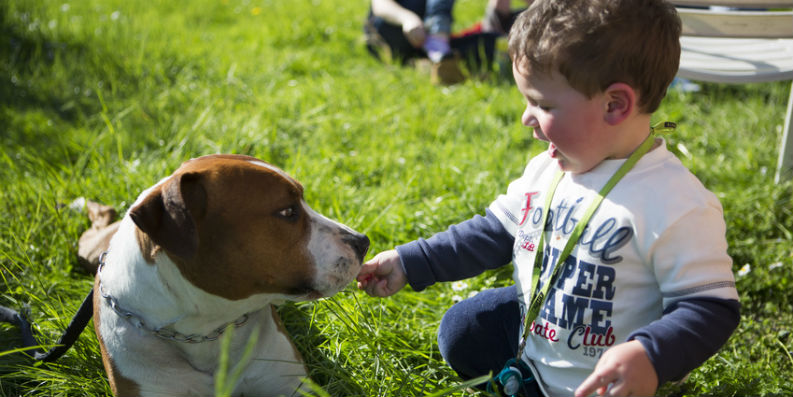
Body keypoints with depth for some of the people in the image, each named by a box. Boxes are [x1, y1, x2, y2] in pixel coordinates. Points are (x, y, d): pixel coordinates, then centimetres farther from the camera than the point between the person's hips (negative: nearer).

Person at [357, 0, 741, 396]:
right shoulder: (548, 169, -5)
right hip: (528, 327, 7)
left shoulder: (674, 206, -29)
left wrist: (651, 356, -44)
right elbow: (494, 231, 6)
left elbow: (712, 305, -26)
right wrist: (410, 263, 4)